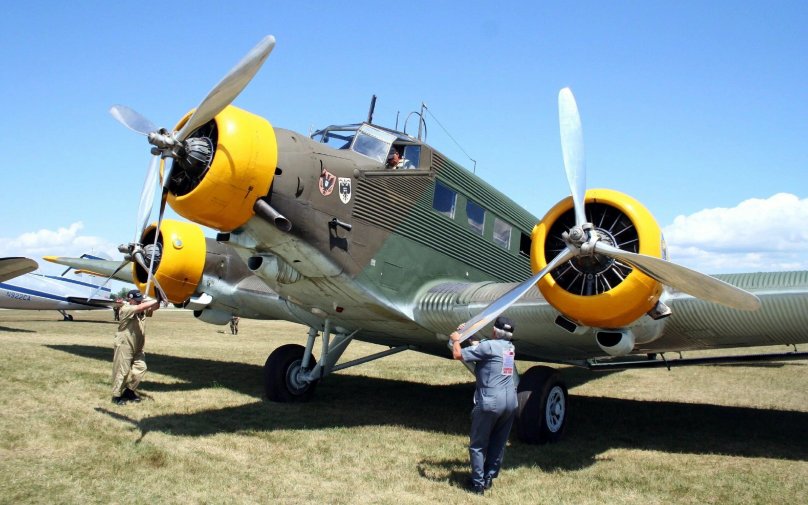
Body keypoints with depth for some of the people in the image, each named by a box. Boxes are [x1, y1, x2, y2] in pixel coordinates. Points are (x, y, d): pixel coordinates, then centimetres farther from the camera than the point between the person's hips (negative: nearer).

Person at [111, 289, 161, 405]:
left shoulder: (143, 311, 7)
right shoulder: (126, 309, -15)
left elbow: (154, 307, -8)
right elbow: (141, 307, -30)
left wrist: (158, 301, -28)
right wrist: (156, 300, -32)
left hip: (138, 347, 7)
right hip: (124, 345, -7)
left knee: (140, 368, 6)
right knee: (122, 371, 0)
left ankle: (129, 391, 23)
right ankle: (116, 395, 14)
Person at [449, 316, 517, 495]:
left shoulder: (488, 346, -11)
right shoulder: (510, 347, 12)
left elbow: (458, 354, -10)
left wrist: (456, 340, 7)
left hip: (490, 402, -7)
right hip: (510, 401, 7)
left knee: (478, 444, 6)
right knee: (499, 443, 15)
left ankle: (478, 483, 9)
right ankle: (489, 478, 23)